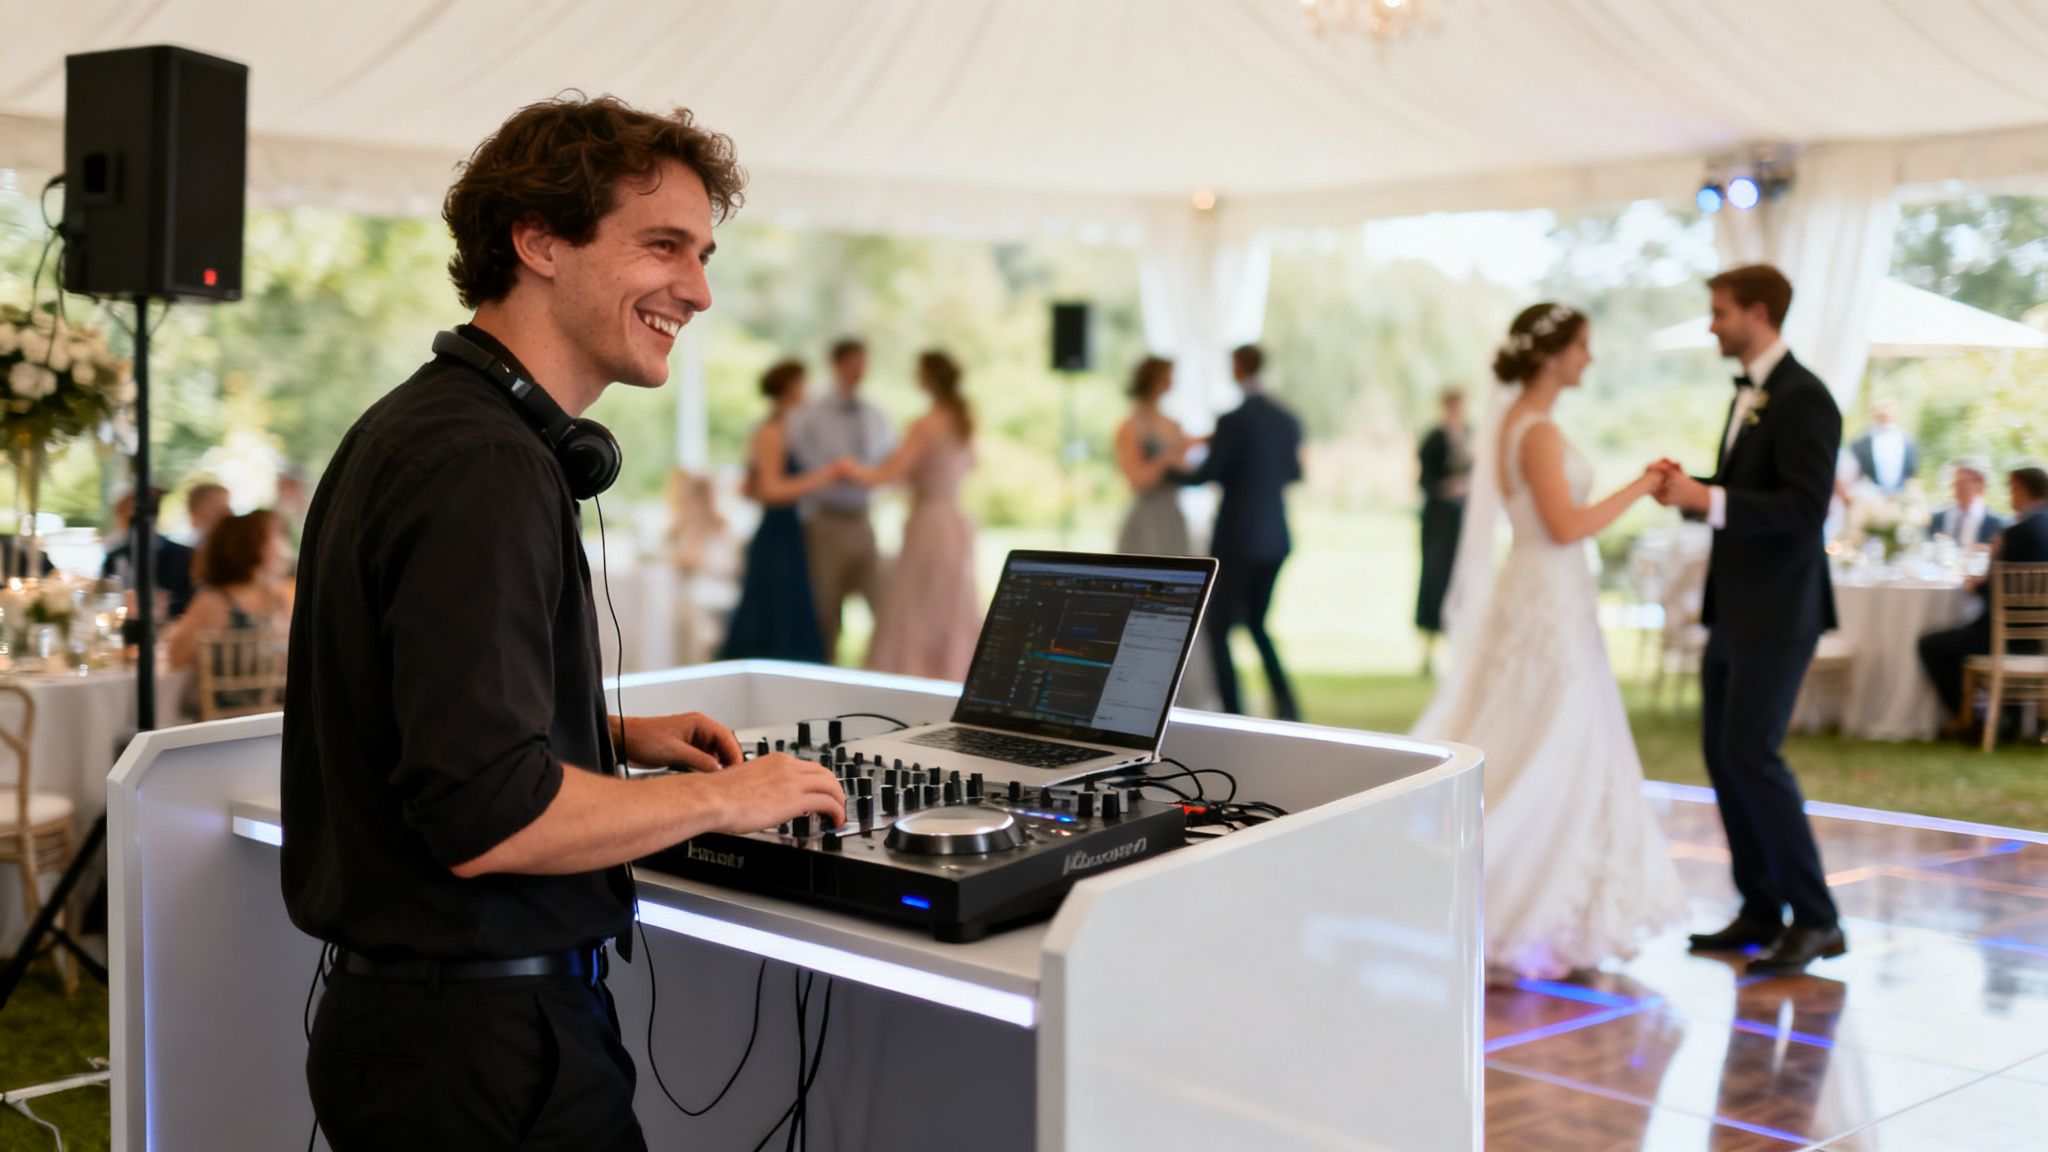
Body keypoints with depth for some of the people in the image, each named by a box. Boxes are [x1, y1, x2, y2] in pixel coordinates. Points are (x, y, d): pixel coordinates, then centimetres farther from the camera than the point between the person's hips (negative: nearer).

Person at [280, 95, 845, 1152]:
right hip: (482, 1044, -10)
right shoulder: (483, 465, -22)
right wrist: (724, 796, -15)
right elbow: (487, 818, -28)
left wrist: (616, 739, 12)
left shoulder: (418, 427, 11)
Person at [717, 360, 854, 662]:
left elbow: (751, 489, 21)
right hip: (779, 543, -10)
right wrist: (827, 475, -24)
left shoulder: (770, 431, 16)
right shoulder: (773, 433, -13)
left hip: (780, 538, 10)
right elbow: (772, 490, -22)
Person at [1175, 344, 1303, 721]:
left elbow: (1207, 474, -13)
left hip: (1237, 538, -6)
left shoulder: (1233, 421, -15)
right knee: (1256, 622, 20)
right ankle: (1284, 699, 5)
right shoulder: (1288, 420, 4)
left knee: (1217, 627, 5)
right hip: (1276, 538, 7)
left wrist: (1174, 471, 6)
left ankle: (1233, 712, 2)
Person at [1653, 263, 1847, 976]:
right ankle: (1760, 911, 19)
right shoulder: (1747, 395, 15)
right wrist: (1690, 490, 5)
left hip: (1776, 614, -9)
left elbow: (1805, 507, -22)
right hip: (1734, 610, 10)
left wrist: (1706, 499, -24)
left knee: (1751, 754, -12)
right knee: (1722, 753, 10)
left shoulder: (1803, 398, -14)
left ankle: (1816, 919, -1)